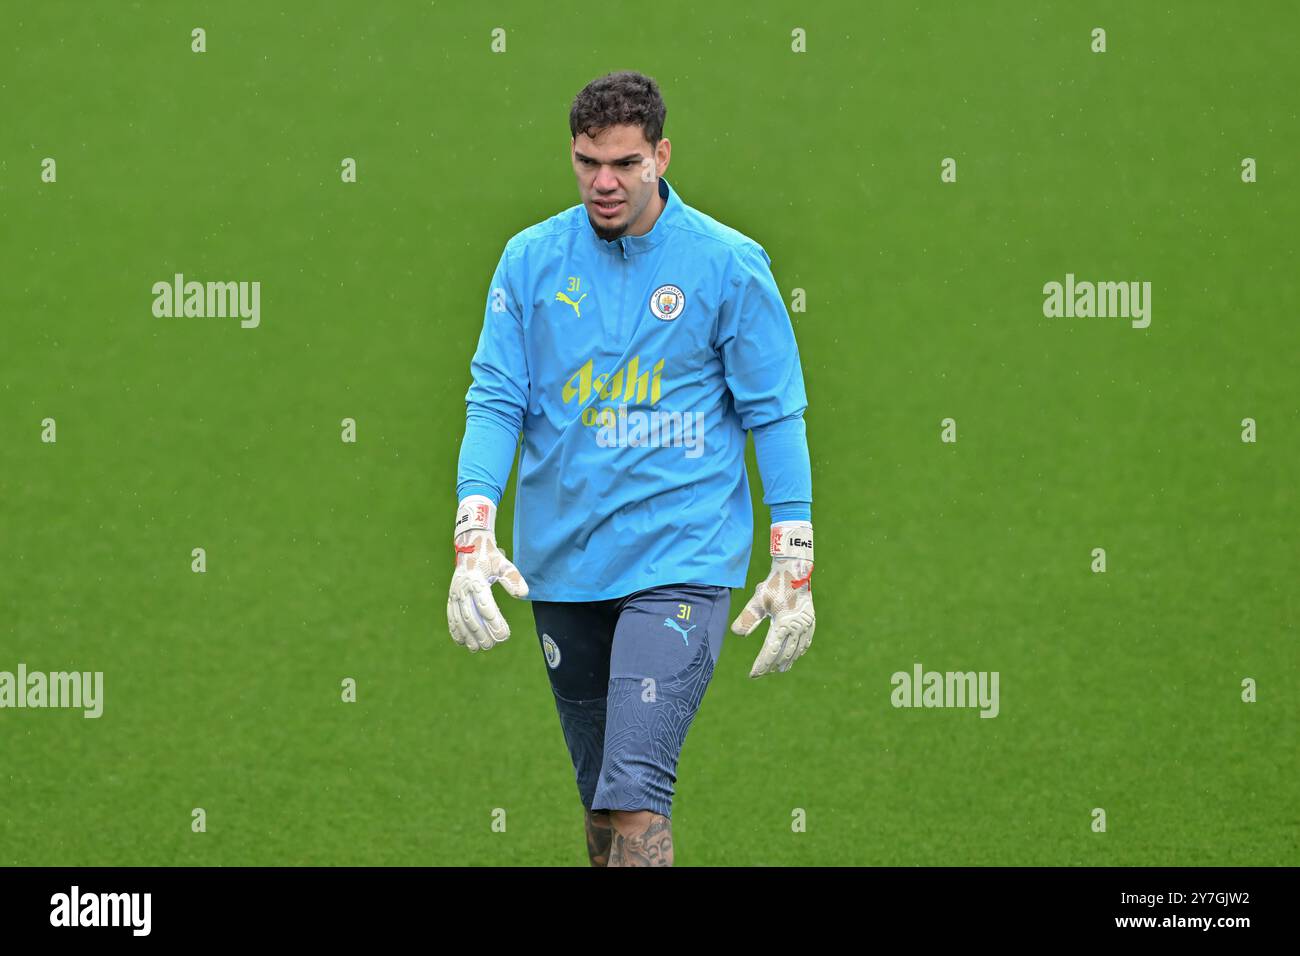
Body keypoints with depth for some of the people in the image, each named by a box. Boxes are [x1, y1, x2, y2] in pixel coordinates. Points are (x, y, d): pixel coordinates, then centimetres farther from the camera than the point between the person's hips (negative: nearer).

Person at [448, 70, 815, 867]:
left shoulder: (730, 264, -3)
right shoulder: (532, 260, 5)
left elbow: (775, 415, 0)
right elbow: (495, 401, 3)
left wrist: (794, 569, -3)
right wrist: (473, 541, -9)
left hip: (678, 562, -4)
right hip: (560, 563, 4)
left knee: (635, 799, -18)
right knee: (600, 802, 11)